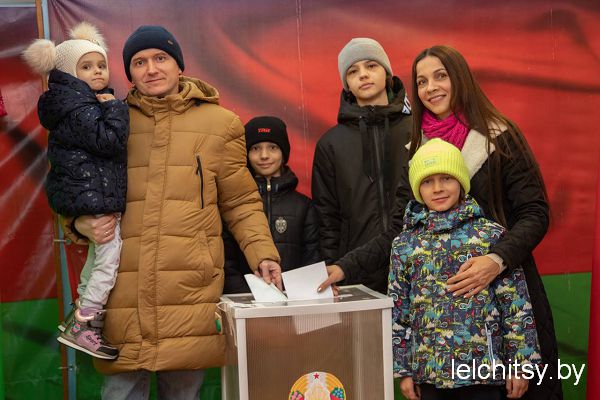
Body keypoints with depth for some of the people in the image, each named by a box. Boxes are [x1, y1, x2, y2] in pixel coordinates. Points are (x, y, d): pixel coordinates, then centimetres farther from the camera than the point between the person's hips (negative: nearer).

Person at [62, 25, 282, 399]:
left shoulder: (219, 123, 8)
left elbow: (241, 203, 11)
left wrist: (263, 254, -2)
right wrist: (82, 222, 0)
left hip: (191, 293, -1)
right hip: (123, 293, 1)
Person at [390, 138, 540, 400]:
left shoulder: (491, 235, -2)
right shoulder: (404, 245, 3)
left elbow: (516, 305, -2)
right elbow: (397, 313, 6)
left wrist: (520, 364, -3)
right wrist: (403, 371, 5)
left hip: (482, 367, -2)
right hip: (428, 370, 2)